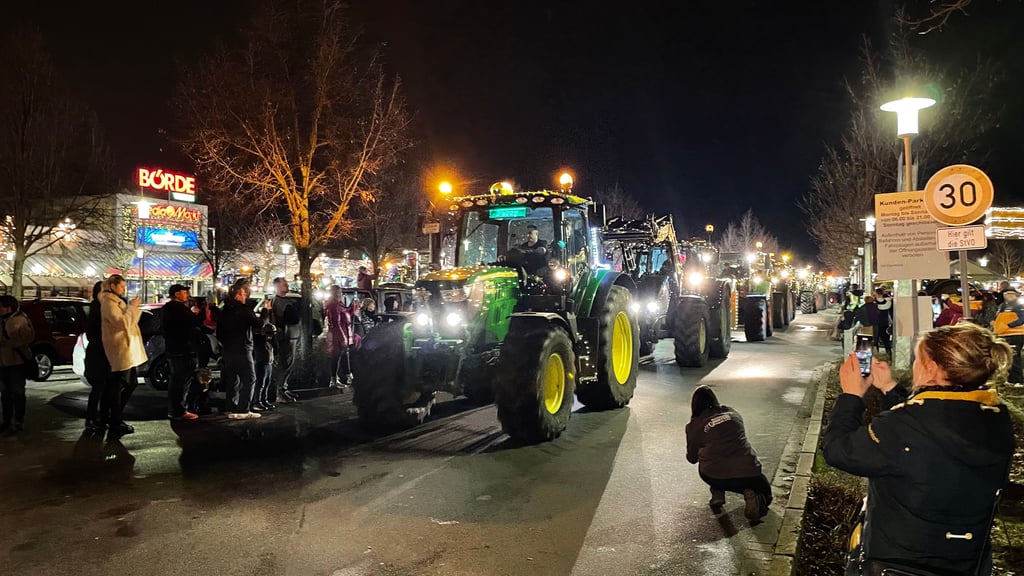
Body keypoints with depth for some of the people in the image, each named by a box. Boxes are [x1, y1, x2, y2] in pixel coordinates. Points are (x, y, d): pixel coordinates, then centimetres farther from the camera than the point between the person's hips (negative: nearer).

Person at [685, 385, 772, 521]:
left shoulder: (694, 426, 3)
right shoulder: (733, 413, 11)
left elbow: (692, 458, 14)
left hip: (715, 477, 0)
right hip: (747, 473, 1)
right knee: (765, 491, 30)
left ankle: (717, 495, 14)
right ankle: (754, 497, -4)